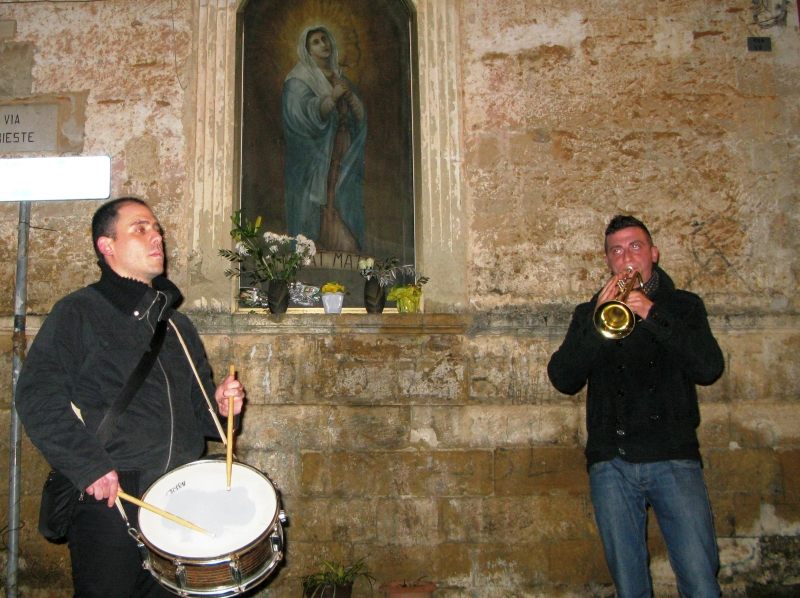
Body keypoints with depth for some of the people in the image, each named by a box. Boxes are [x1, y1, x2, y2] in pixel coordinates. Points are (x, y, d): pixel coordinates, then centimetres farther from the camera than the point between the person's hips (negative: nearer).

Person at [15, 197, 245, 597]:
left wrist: (220, 405, 4)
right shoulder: (78, 313, 1)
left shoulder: (177, 324, 20)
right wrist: (90, 468, -18)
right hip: (109, 500, -5)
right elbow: (38, 399, -10)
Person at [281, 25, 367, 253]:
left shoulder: (340, 78, 20)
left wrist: (350, 96, -8)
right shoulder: (299, 80, 3)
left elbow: (360, 117, 11)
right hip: (316, 155, -5)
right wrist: (333, 96, -19)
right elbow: (305, 113, -14)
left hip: (343, 156, 5)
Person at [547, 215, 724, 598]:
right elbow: (562, 379, -1)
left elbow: (709, 368, -6)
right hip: (612, 465, 1)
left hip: (674, 458, -1)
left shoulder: (683, 306, 12)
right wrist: (598, 320, -11)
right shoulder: (589, 314, 14)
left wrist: (651, 314, -13)